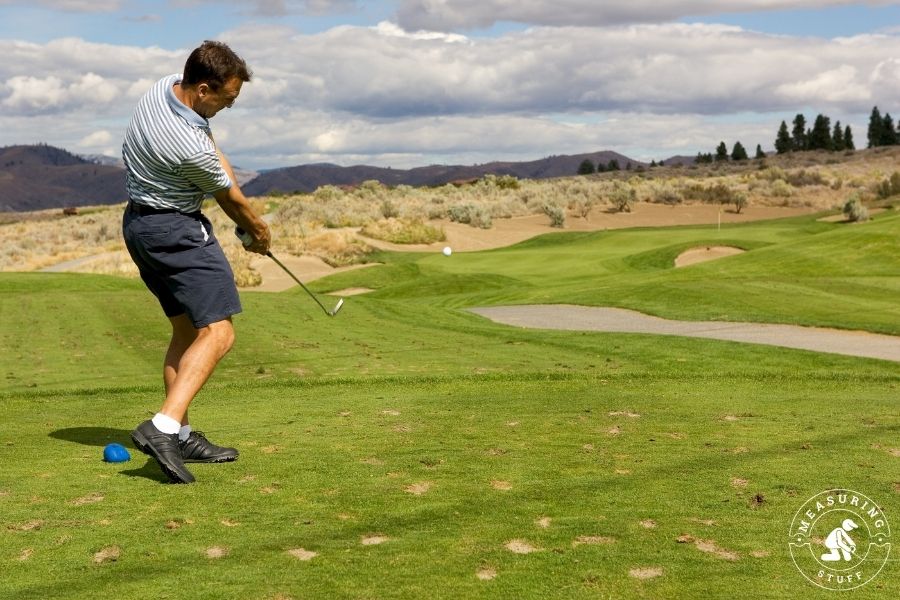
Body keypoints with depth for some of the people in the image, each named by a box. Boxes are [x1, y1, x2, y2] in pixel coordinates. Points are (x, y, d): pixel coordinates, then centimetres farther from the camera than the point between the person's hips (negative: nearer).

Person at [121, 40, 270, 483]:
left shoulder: (166, 85, -2)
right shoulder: (192, 149, -27)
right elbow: (230, 199, -7)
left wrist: (224, 169, -1)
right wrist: (258, 231, 11)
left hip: (138, 224, 10)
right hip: (176, 231, -10)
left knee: (186, 330, 14)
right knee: (217, 333, -15)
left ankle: (180, 435, 13)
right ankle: (163, 427, -27)